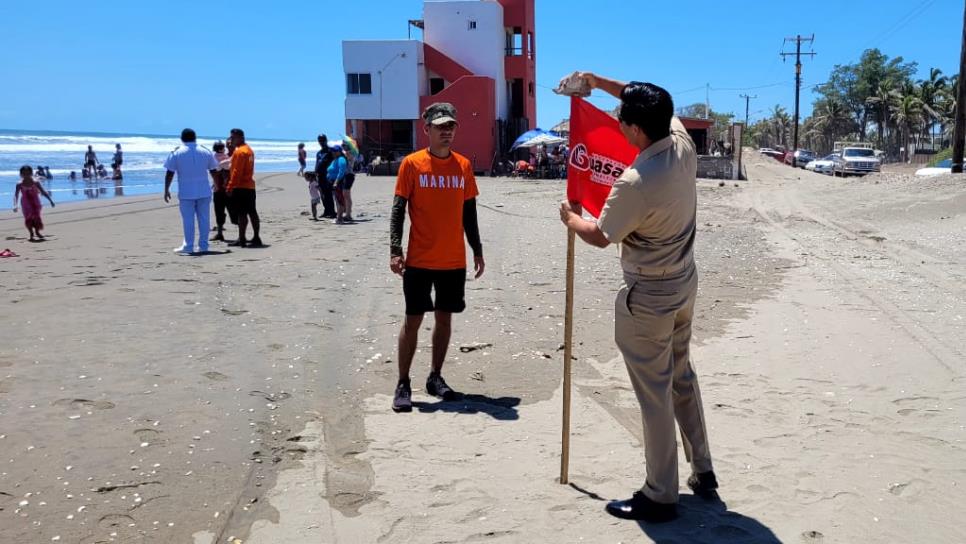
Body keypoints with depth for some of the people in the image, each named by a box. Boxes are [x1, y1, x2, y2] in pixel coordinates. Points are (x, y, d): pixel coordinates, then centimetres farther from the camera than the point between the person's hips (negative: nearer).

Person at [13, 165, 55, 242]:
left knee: (37, 217, 2)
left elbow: (44, 192, -6)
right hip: (26, 205, 0)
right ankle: (31, 234, 14)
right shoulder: (19, 185, -9)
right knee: (28, 219, -1)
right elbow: (16, 195, -9)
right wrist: (15, 205, -18)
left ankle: (37, 232, 23)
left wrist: (51, 201, -9)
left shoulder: (35, 183, -9)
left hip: (35, 203, 0)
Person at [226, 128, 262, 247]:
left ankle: (241, 239, -5)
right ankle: (256, 237, 14)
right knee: (252, 212, 10)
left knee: (241, 214, -6)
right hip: (250, 186, 9)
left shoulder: (239, 151, -14)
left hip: (240, 188, -9)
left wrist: (230, 187, -16)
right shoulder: (249, 150, 15)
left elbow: (236, 172, -19)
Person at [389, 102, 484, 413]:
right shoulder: (412, 164, -4)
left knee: (445, 318, 10)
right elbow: (398, 209, -5)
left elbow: (469, 212, 12)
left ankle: (436, 378, 23)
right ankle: (403, 385, 8)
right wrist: (395, 250, -13)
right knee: (413, 319, 0)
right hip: (419, 260, -4)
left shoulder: (463, 165, 7)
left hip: (454, 260, 4)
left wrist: (477, 251, 11)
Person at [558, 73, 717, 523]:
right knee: (682, 376, 22)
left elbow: (599, 236, -12)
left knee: (654, 394, 2)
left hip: (648, 299, -8)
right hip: (683, 286, 8)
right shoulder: (683, 144, -7)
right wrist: (599, 82, 16)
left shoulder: (635, 183, -29)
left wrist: (570, 218, 8)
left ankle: (660, 497, 15)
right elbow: (651, 104, 14)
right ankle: (703, 472, 34)